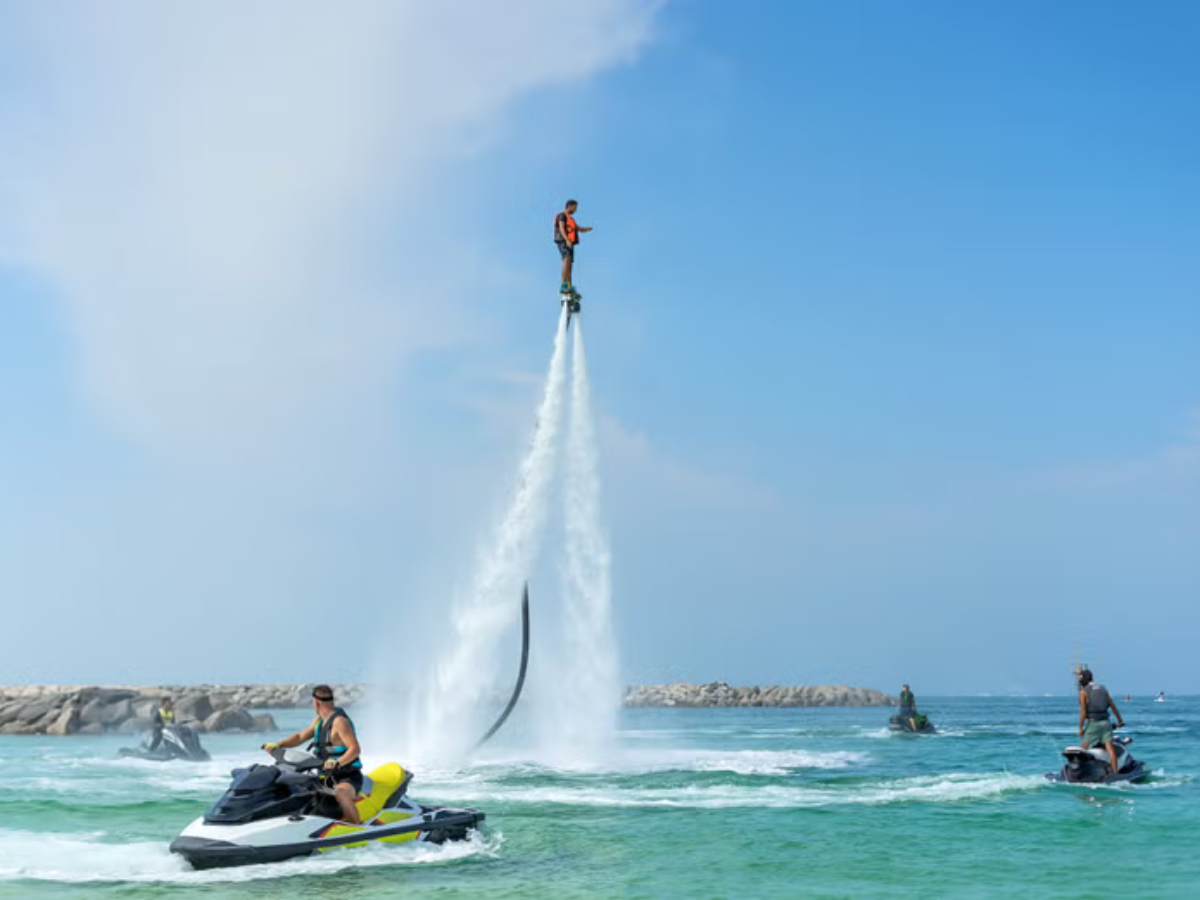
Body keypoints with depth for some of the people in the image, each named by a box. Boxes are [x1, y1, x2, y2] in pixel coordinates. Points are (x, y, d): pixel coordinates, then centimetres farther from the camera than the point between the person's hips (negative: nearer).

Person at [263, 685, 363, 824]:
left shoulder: (339, 721, -17)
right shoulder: (320, 720, 12)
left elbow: (355, 749, -25)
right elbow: (301, 736, 20)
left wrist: (337, 762, -41)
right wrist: (277, 745, 5)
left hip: (349, 777, -10)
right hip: (328, 776, 10)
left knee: (340, 792, -41)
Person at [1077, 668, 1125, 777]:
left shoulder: (1083, 691, -5)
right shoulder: (1103, 688, 12)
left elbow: (1083, 711, -11)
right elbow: (1113, 706, 15)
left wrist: (1080, 728, -8)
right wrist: (1120, 720, 24)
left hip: (1093, 723, -5)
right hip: (1105, 722, 5)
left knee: (1083, 748, 4)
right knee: (1110, 748, -1)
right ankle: (1115, 773, -6)